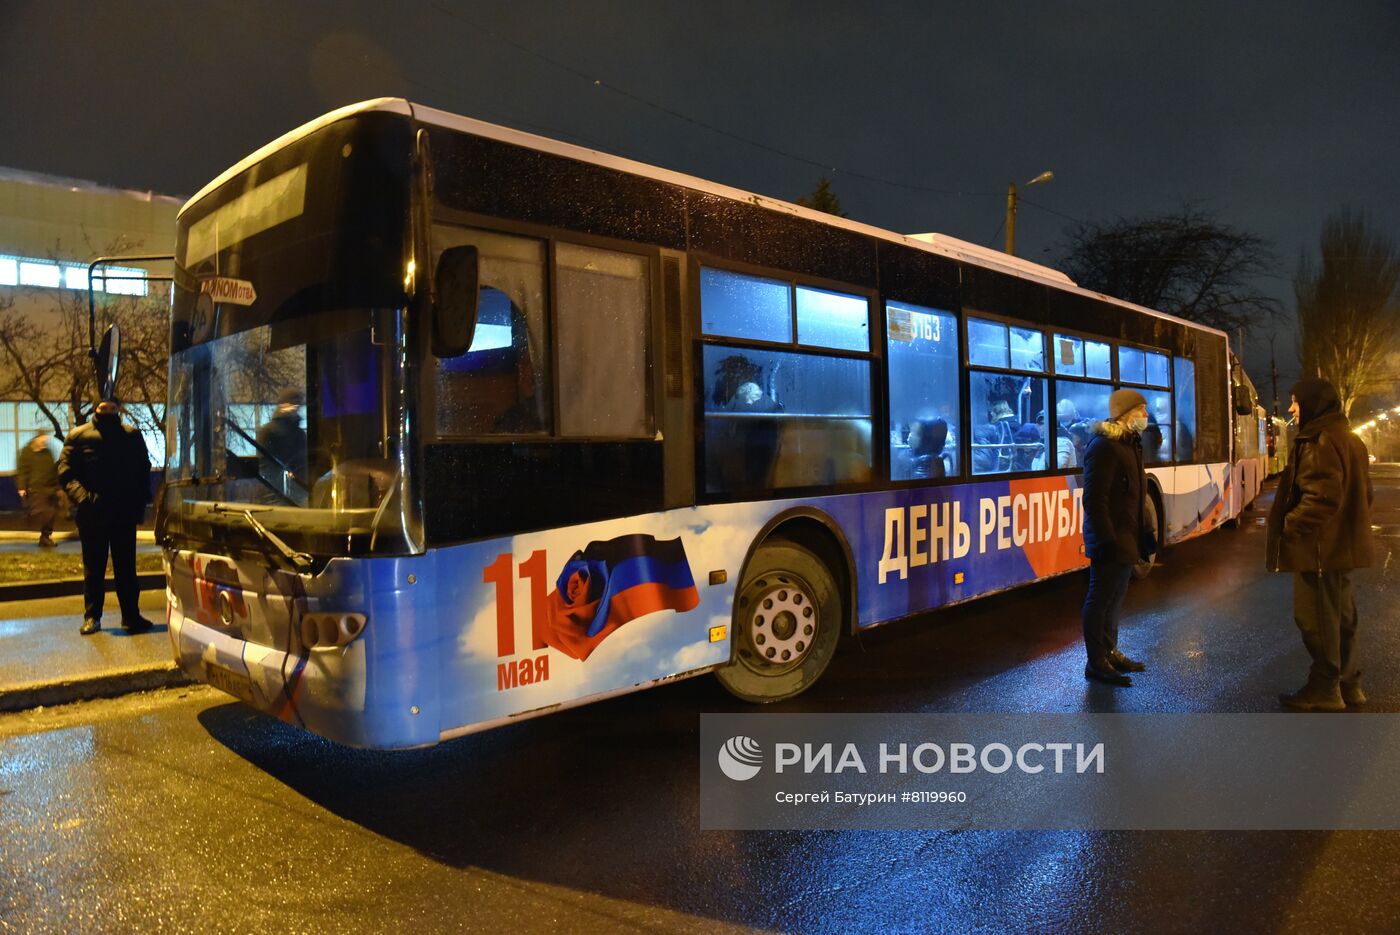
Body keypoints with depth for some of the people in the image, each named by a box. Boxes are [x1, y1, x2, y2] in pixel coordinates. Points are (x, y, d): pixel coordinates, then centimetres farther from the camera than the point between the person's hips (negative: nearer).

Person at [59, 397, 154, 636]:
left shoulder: (132, 436, 7)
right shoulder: (79, 435, 2)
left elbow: (144, 471, 11)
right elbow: (65, 472, -3)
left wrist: (140, 502, 0)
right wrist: (83, 497, -18)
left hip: (125, 514, 1)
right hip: (93, 515, -1)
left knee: (126, 567, 6)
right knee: (93, 568, 7)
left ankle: (131, 615, 10)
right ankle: (91, 616, 14)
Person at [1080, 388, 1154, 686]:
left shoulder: (1129, 444, 13)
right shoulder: (1104, 447, -18)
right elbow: (1095, 500, -22)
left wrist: (1143, 533, 15)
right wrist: (1107, 540, -24)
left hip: (1126, 537, 10)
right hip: (1110, 539, -10)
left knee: (1116, 596, 18)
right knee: (1101, 599, -1)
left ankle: (1109, 652, 31)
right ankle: (1096, 663, 8)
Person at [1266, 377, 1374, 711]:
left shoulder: (1320, 442, -19)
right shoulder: (1349, 439, 14)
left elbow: (1322, 498, -27)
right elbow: (1360, 493, 19)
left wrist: (1290, 527, -17)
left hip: (1320, 547, -10)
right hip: (1344, 545, 10)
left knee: (1317, 619, -1)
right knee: (1341, 616, 17)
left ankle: (1324, 690, 7)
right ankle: (1347, 683, 26)